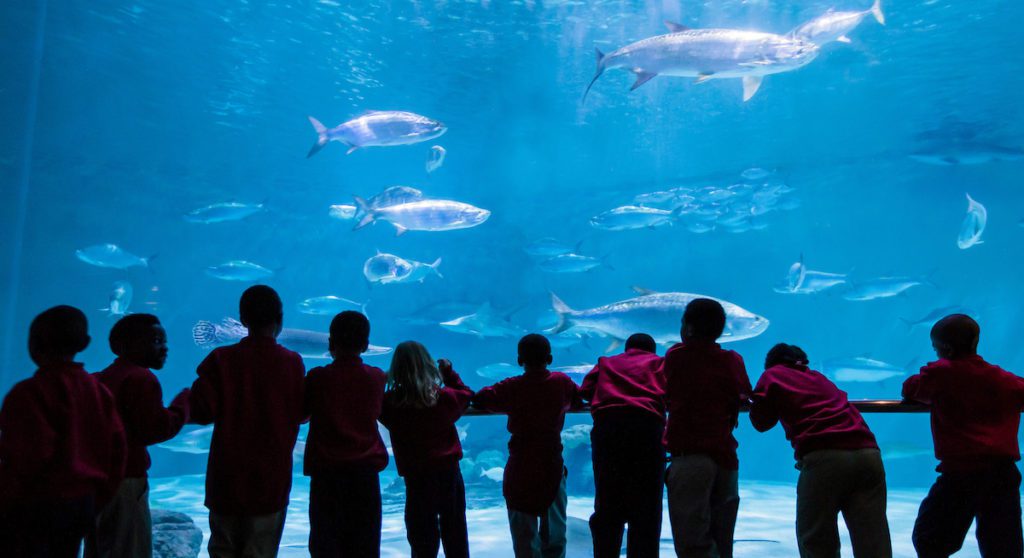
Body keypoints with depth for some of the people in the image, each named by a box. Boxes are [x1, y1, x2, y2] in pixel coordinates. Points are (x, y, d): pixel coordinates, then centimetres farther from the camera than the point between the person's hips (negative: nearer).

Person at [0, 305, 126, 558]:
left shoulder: (29, 393, -16)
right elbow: (115, 448, 6)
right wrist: (97, 501, 15)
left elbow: (24, 460, -20)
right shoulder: (98, 390, 4)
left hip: (34, 508, -6)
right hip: (82, 505, 7)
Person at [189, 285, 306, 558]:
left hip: (227, 475, 1)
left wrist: (228, 409, 8)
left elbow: (200, 411, -12)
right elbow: (301, 413, -6)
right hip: (272, 477, -1)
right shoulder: (292, 362, -9)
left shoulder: (221, 359, -7)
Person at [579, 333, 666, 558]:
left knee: (607, 508, 7)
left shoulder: (606, 362, 29)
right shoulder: (659, 362, 25)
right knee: (646, 509, 2)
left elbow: (586, 390, 19)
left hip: (607, 425, 2)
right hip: (647, 424, -1)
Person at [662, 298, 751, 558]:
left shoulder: (676, 355, 2)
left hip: (688, 456, -4)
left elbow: (667, 399, 4)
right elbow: (743, 398, 9)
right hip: (726, 456, 4)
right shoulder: (734, 360, 9)